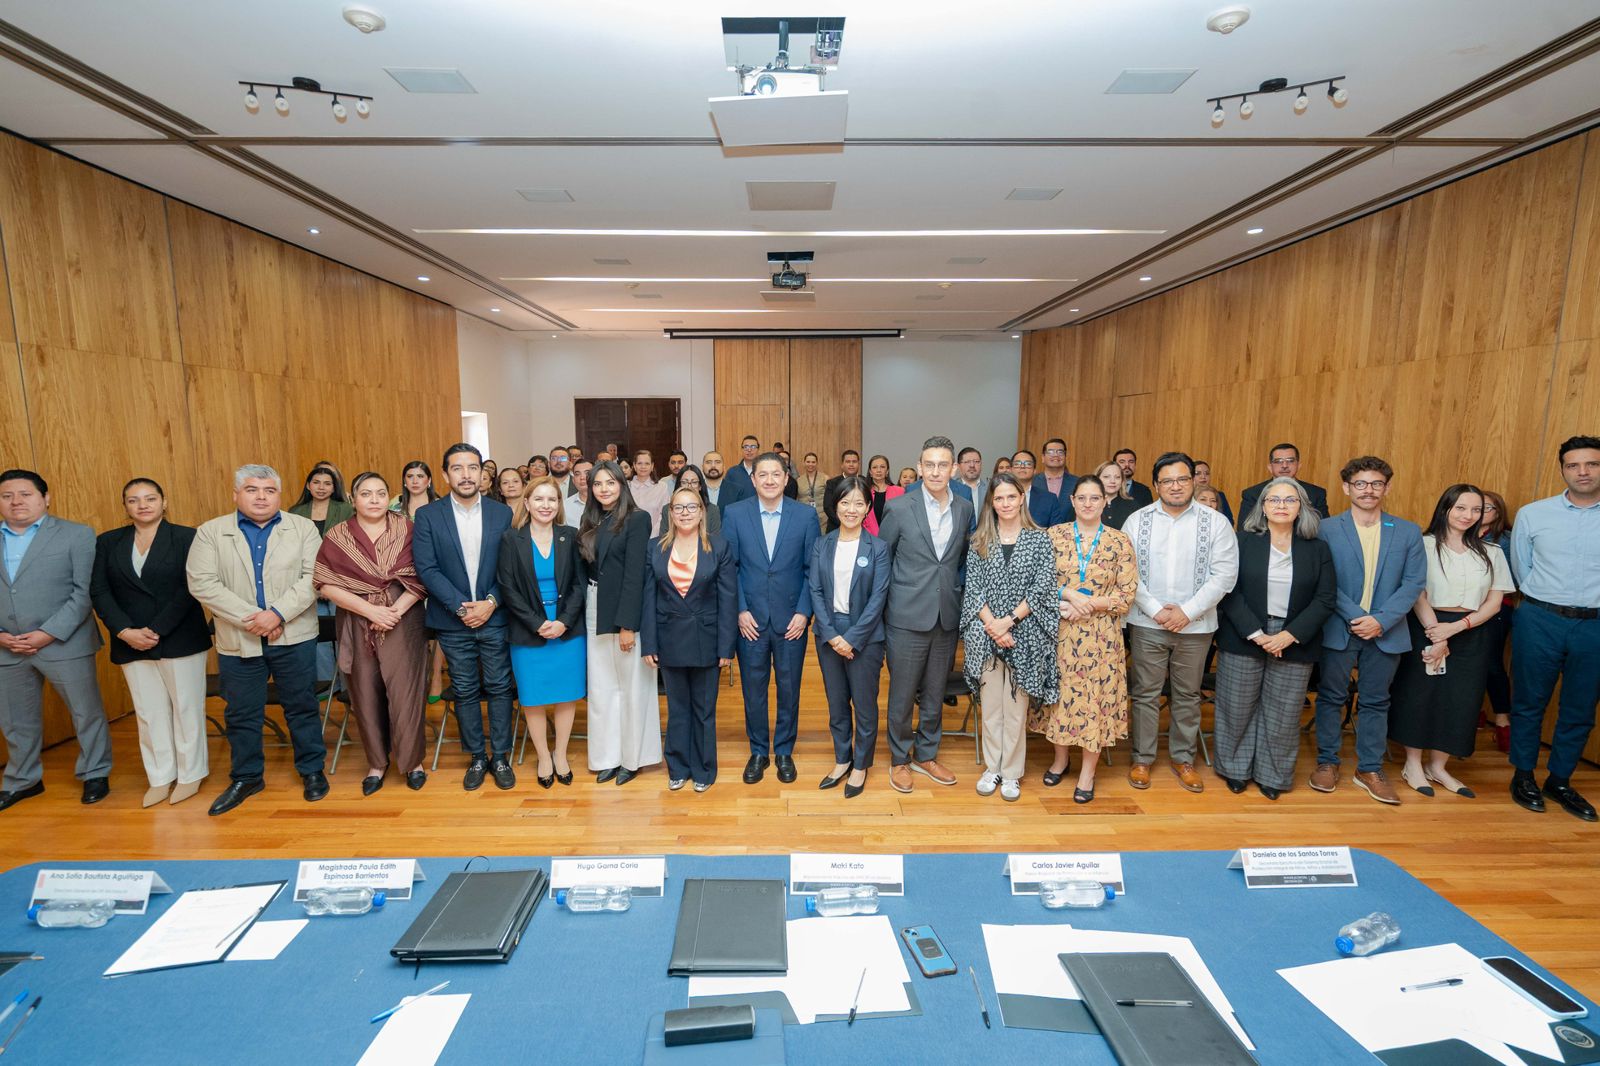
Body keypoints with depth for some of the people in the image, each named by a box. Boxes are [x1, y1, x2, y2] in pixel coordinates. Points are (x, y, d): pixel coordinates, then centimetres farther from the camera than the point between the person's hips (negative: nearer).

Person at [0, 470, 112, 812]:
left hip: (64, 643, -4)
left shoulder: (76, 535, -3)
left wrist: (49, 633, -15)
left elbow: (84, 592, -8)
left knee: (86, 713, 5)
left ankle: (95, 774, 22)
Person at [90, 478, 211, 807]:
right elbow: (99, 591, 3)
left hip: (180, 640, -3)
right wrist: (125, 631, -10)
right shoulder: (108, 542, 8)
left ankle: (190, 773, 19)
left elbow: (189, 589, -10)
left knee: (186, 707, 6)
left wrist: (156, 630, -15)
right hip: (130, 642, 3)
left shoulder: (186, 537, -4)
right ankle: (160, 777, 21)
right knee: (149, 713, 10)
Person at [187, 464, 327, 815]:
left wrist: (278, 613, -18)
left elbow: (314, 577, -7)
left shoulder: (303, 528, 1)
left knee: (302, 707, 9)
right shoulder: (210, 532, 3)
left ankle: (312, 770, 24)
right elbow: (202, 583, -6)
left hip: (294, 637, -1)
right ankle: (246, 778, 30)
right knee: (241, 714, 13)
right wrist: (250, 617, -15)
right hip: (237, 640, 1)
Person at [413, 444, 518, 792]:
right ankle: (477, 757, 25)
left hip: (494, 617, 0)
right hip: (453, 621, 0)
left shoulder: (502, 513, 1)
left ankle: (500, 756, 21)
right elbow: (426, 568, -8)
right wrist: (461, 607, -15)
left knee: (499, 688, 7)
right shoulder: (427, 515, -1)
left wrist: (491, 602, -13)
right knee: (465, 692, 10)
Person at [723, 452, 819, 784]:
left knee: (789, 689, 11)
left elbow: (813, 569, -1)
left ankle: (784, 751, 31)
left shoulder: (805, 516, -3)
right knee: (753, 688, 11)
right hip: (750, 619, 0)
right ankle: (758, 752, 30)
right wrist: (740, 610, -7)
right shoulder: (734, 514, -2)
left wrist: (803, 612, -7)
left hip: (791, 619, 0)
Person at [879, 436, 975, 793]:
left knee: (935, 694, 16)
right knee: (902, 694, 8)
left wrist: (955, 590, 7)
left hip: (947, 617, 4)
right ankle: (899, 760, 27)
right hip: (907, 618, -4)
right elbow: (881, 559, 0)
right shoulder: (898, 508, -8)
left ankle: (926, 755, 35)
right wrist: (888, 600, 1)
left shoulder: (965, 509, 4)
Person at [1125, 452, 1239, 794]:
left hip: (1195, 625, 0)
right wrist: (1155, 609, -12)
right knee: (1145, 694, 7)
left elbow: (1225, 574, -6)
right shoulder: (1138, 520, 0)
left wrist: (1187, 611, -13)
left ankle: (1183, 759, 28)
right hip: (1147, 624, 0)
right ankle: (1142, 759, 21)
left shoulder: (1215, 522, -1)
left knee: (1187, 695, 13)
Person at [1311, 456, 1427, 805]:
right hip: (1338, 629, -2)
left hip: (1386, 632, 2)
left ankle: (1370, 769, 24)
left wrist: (1381, 620, -13)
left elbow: (1414, 583, -1)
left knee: (1375, 701, 11)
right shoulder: (1327, 529, -4)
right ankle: (1327, 761, 22)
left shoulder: (1408, 532, 5)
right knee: (1331, 697, 8)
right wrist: (1356, 617, -15)